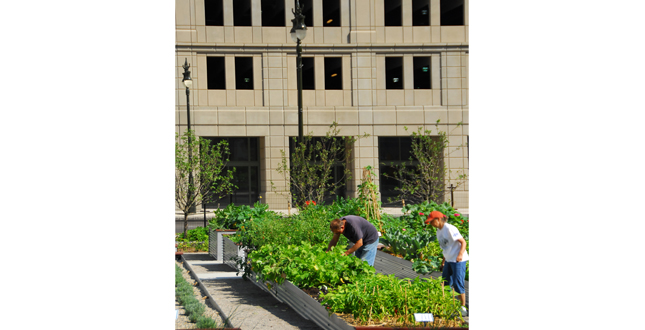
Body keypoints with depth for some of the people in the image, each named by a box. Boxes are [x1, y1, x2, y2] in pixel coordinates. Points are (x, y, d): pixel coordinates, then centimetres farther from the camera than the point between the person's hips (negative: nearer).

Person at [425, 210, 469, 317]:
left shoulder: (449, 229, -17)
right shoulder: (438, 231, 10)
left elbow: (463, 242, -16)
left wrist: (460, 254, -29)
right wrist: (444, 260, 21)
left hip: (458, 260, -9)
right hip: (449, 260, 9)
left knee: (458, 284, -9)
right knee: (445, 283, 11)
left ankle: (463, 308, 1)